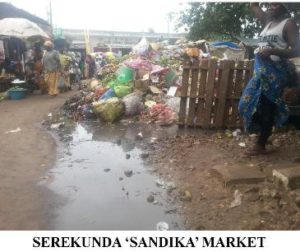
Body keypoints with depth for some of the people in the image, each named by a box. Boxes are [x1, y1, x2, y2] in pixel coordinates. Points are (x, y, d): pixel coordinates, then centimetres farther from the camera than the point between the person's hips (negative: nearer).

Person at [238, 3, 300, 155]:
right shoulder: (268, 22, 16)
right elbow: (253, 6, 27)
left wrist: (272, 51, -23)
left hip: (275, 71, -7)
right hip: (261, 69, 8)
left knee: (266, 107, -5)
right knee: (252, 103, 7)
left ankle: (260, 145, 5)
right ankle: (265, 130, 24)